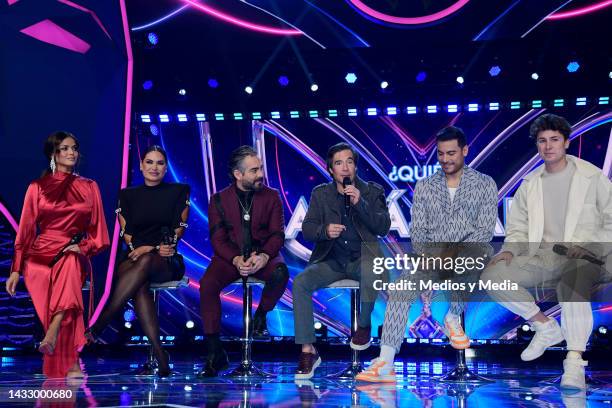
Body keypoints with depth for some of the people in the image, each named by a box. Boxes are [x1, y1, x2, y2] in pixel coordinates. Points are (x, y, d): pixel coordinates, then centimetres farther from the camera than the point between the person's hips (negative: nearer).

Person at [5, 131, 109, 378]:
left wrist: (84, 247, -6)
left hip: (75, 255, 0)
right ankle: (71, 364, -30)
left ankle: (51, 336, -47)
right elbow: (25, 231, 10)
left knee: (70, 265, -37)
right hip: (40, 255, 0)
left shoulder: (89, 187, 16)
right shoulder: (37, 188, 12)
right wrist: (16, 270, 3)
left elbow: (98, 231, 14)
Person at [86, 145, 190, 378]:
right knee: (139, 285, -37)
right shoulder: (128, 195, 16)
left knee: (145, 262, -39)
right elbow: (126, 231, 10)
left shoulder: (178, 192, 11)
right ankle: (159, 354, -45)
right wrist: (138, 247, -12)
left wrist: (149, 249, -12)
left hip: (167, 262, -1)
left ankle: (96, 327, -43)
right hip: (133, 257, 1)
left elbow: (180, 227, 2)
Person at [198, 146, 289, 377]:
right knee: (207, 285, -28)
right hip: (230, 256, 0)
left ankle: (260, 318, -3)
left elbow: (277, 234, -1)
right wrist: (236, 260, -22)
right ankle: (215, 353, -19)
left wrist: (264, 256, -22)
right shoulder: (219, 200, 4)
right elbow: (218, 239, -2)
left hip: (263, 255, 0)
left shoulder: (271, 197, 6)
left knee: (281, 273, -34)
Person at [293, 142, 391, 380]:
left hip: (361, 259, -2)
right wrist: (324, 231, -20)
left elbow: (383, 228, -4)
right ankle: (308, 351, -19)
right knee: (300, 282, -26)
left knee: (371, 273, -38)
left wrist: (360, 203, -17)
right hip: (331, 260, 2)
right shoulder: (320, 194, 9)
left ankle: (363, 325, -7)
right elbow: (307, 228, 3)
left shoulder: (372, 191, 6)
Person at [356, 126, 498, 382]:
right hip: (431, 257, 2)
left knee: (484, 251, -38)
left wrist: (453, 254, -19)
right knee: (400, 289, -26)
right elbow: (417, 232, 6)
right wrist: (430, 256, -14)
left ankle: (453, 316, -17)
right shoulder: (424, 186, 11)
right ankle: (385, 364, -30)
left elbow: (485, 230, -5)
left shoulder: (485, 184, 5)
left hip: (467, 256, -1)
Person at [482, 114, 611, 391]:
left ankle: (574, 364, -41)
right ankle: (546, 327, -2)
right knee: (492, 275, -17)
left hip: (582, 258, -4)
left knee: (572, 282, -40)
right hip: (542, 256, 5)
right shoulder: (529, 184, 15)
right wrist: (509, 250, -6)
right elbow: (517, 228, 15)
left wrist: (589, 245, -16)